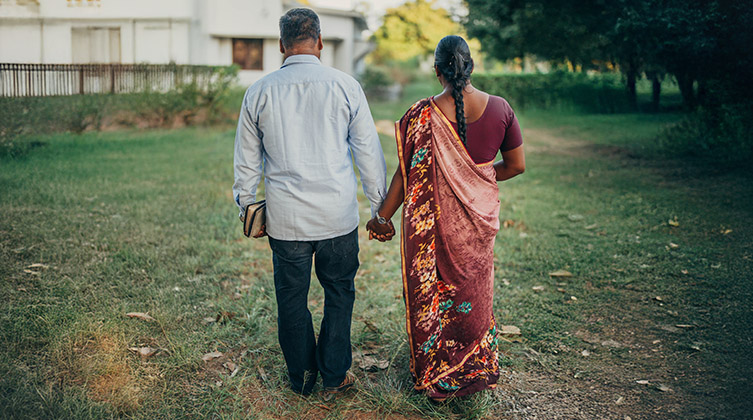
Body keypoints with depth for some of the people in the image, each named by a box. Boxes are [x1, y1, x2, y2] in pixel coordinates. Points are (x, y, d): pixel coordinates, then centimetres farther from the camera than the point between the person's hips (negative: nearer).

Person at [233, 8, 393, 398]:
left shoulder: (259, 92, 0)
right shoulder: (345, 86, -3)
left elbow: (247, 161, 8)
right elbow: (368, 151, 1)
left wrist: (246, 207, 22)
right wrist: (380, 208, 10)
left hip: (286, 218, 1)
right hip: (338, 216, 0)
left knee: (292, 298, 15)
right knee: (339, 292, 16)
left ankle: (301, 377, 30)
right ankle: (334, 375, 26)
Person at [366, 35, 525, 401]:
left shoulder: (423, 115, -17)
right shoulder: (499, 108, -8)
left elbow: (407, 174, -12)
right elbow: (517, 165, 0)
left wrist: (382, 216, 0)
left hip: (433, 219, -3)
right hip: (479, 219, 3)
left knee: (430, 292, 14)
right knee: (472, 290, 21)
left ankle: (435, 376, 29)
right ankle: (475, 369, 38)